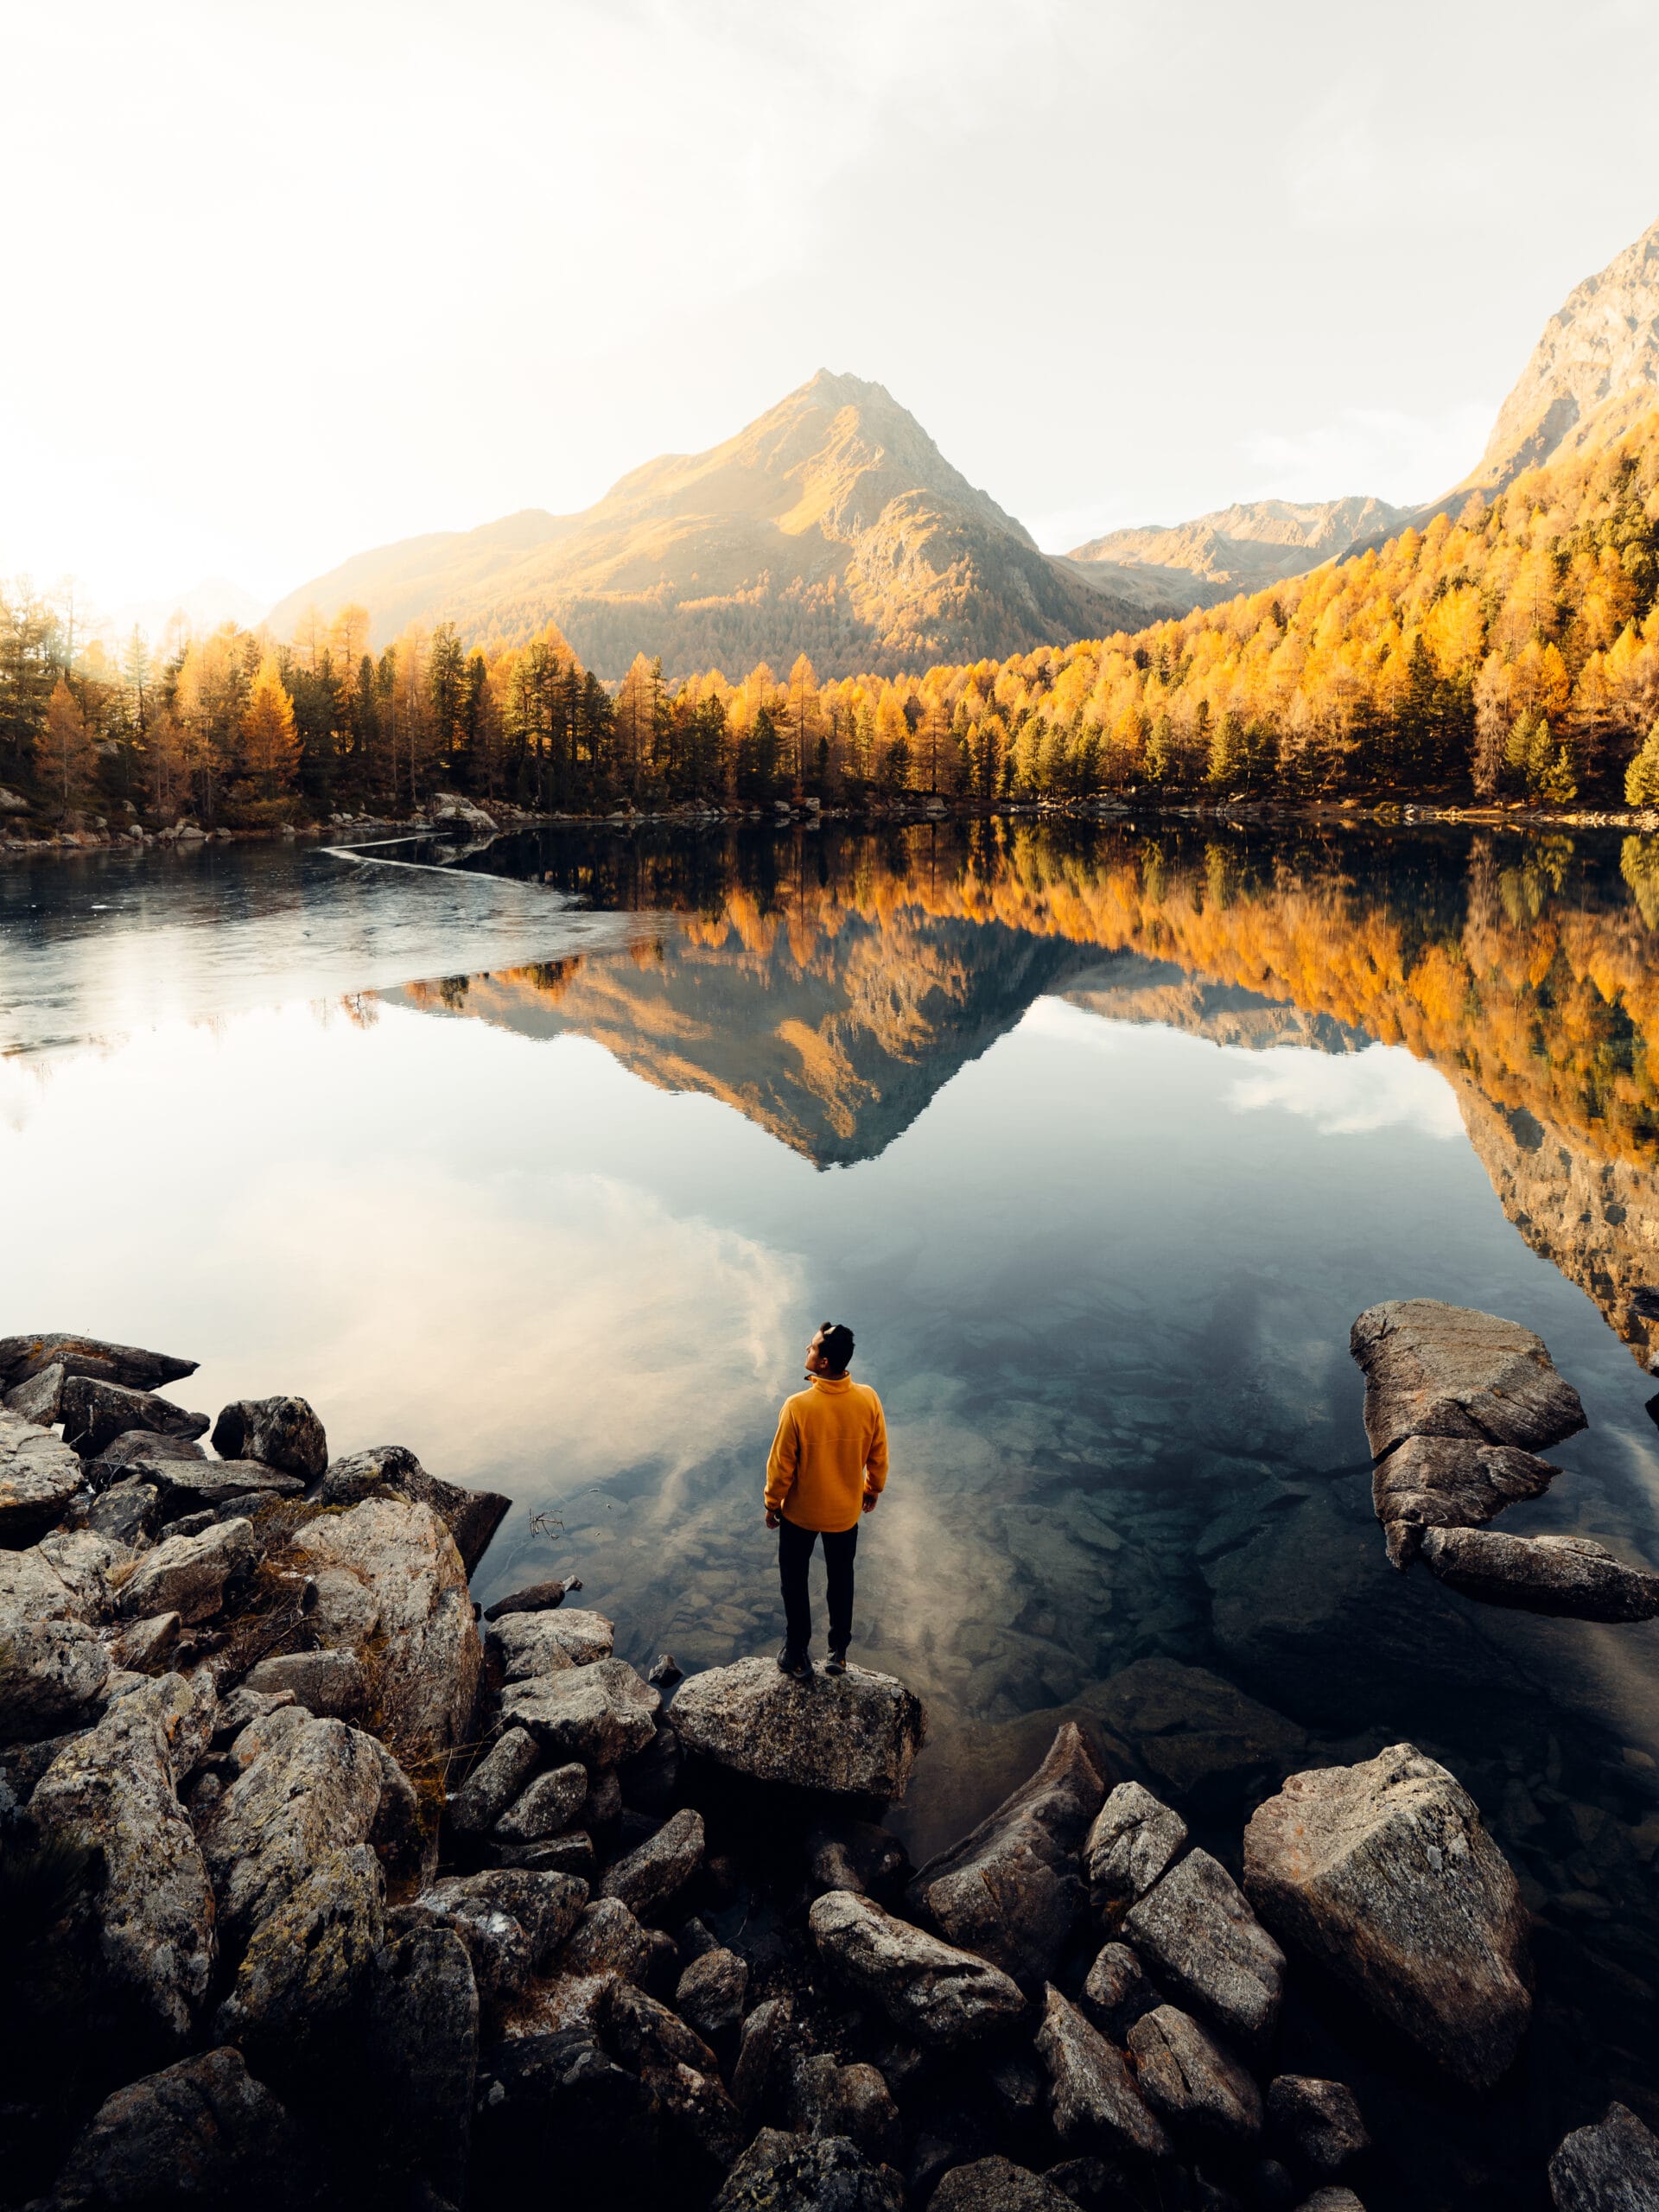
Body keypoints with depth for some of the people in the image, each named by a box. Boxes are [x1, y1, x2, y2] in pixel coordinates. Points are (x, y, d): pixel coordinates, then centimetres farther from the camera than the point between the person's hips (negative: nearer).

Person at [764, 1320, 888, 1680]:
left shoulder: (798, 1406, -30)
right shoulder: (868, 1399, -20)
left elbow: (781, 1464, -18)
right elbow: (878, 1455, -5)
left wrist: (772, 1504, -1)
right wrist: (873, 1489, 14)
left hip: (800, 1513, -3)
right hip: (846, 1511, 3)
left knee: (794, 1581, 20)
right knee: (841, 1579, 24)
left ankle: (797, 1656, 33)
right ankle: (838, 1653, 37)